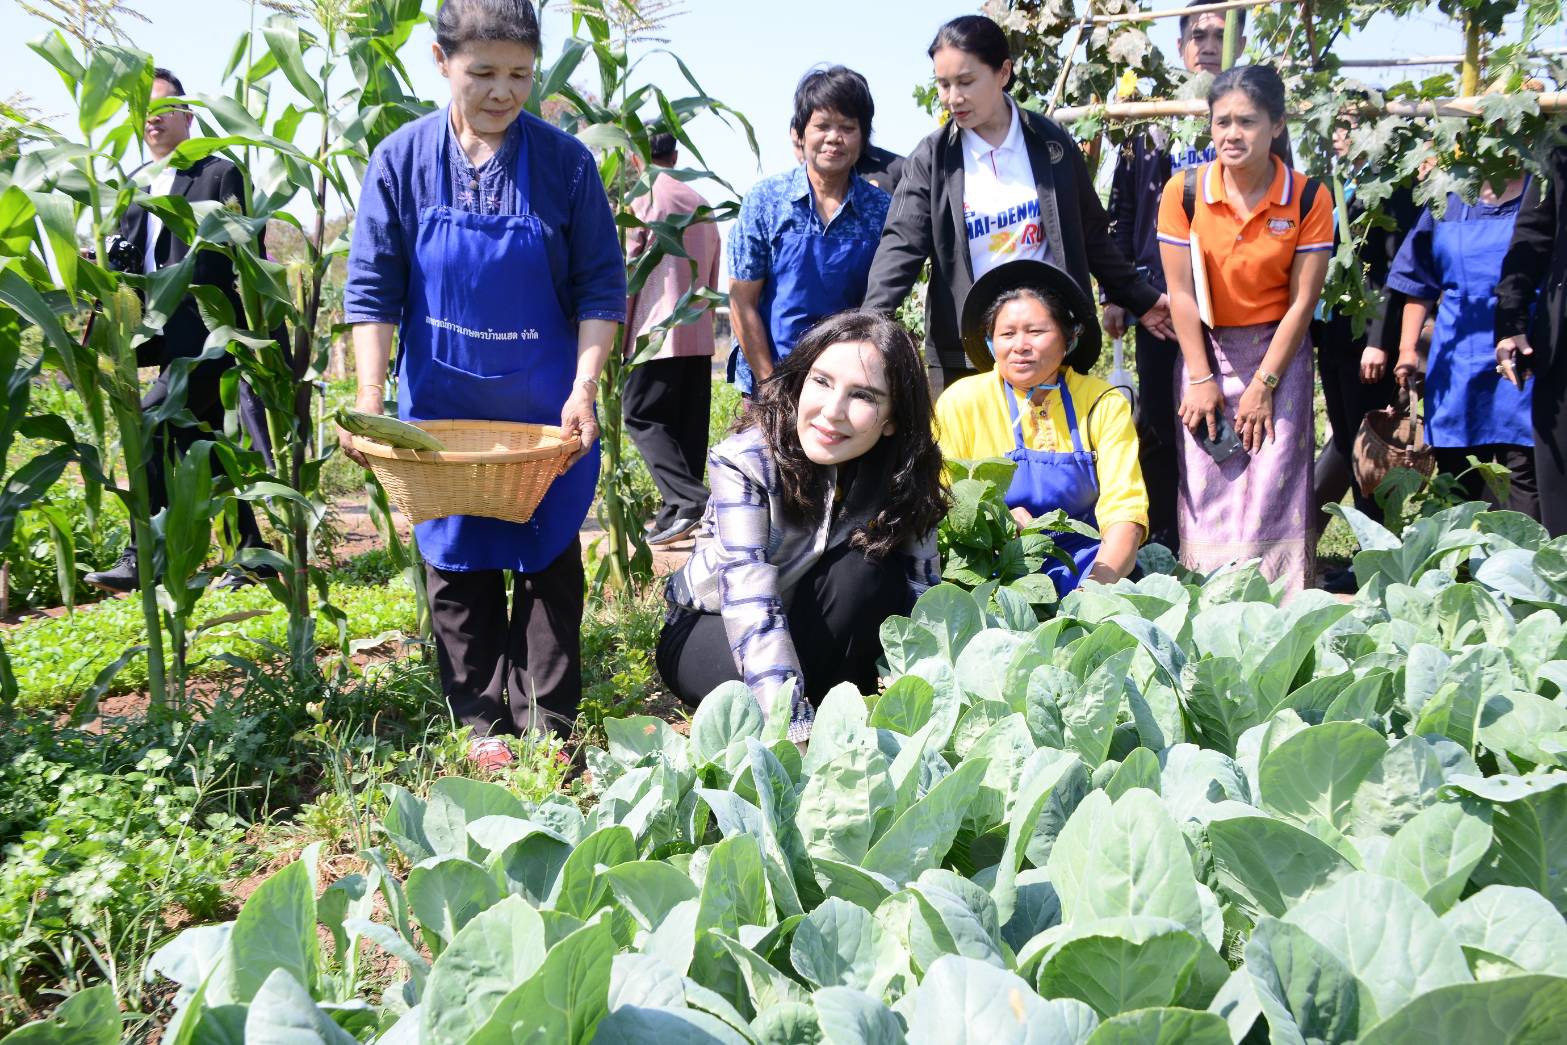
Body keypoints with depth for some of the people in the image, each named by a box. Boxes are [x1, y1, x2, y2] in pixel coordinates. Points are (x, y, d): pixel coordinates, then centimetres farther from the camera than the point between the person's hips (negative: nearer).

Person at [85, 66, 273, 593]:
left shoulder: (221, 174, -3)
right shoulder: (137, 189, 18)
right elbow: (127, 268, 20)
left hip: (211, 338, -8)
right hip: (171, 343, 8)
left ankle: (145, 558, -12)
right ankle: (253, 552, 20)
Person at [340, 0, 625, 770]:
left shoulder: (565, 163, -7)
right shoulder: (402, 160, -5)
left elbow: (601, 287, -6)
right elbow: (372, 287, -5)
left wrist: (584, 389, -16)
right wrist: (369, 401, -14)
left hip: (545, 410, -1)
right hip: (441, 408, 1)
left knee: (549, 561, 7)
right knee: (457, 566, 9)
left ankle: (548, 726, 19)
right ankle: (482, 724, 23)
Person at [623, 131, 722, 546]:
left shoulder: (642, 198, -3)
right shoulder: (702, 204, 17)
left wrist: (618, 333, -1)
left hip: (656, 331, -6)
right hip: (699, 336, 6)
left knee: (642, 416, -4)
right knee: (690, 422, 6)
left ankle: (688, 498, -20)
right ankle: (679, 511, 5)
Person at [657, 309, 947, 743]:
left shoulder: (901, 478, -17)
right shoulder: (743, 462, -27)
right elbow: (750, 603, -36)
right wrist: (796, 732, -45)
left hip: (824, 634, 2)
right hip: (711, 628, -2)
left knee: (868, 571, -27)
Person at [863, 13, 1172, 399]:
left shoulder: (1050, 142, 3)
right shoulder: (931, 158, -1)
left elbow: (1091, 235, 12)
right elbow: (901, 244, -12)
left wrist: (1141, 299, 14)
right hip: (962, 350, -1)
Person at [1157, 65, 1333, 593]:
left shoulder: (1308, 197, -8)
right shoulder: (1184, 191, -8)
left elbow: (1303, 300, -7)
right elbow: (1181, 292, -6)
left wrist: (1264, 383, -10)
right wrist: (1200, 379, -7)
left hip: (1279, 351, 0)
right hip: (1206, 351, 1)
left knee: (1275, 483, -4)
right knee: (1206, 483, -1)